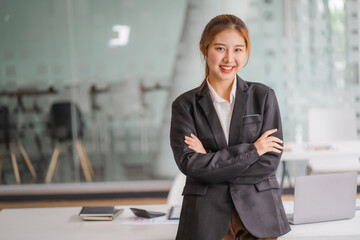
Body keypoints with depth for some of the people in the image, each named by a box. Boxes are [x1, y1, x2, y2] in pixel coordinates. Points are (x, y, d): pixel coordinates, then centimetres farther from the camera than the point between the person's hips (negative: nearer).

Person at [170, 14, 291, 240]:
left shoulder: (263, 96, 5)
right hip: (206, 218, 0)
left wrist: (210, 161, -9)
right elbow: (189, 163, -9)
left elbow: (270, 162, -2)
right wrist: (252, 150, -10)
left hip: (259, 215, 1)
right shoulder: (185, 105, 4)